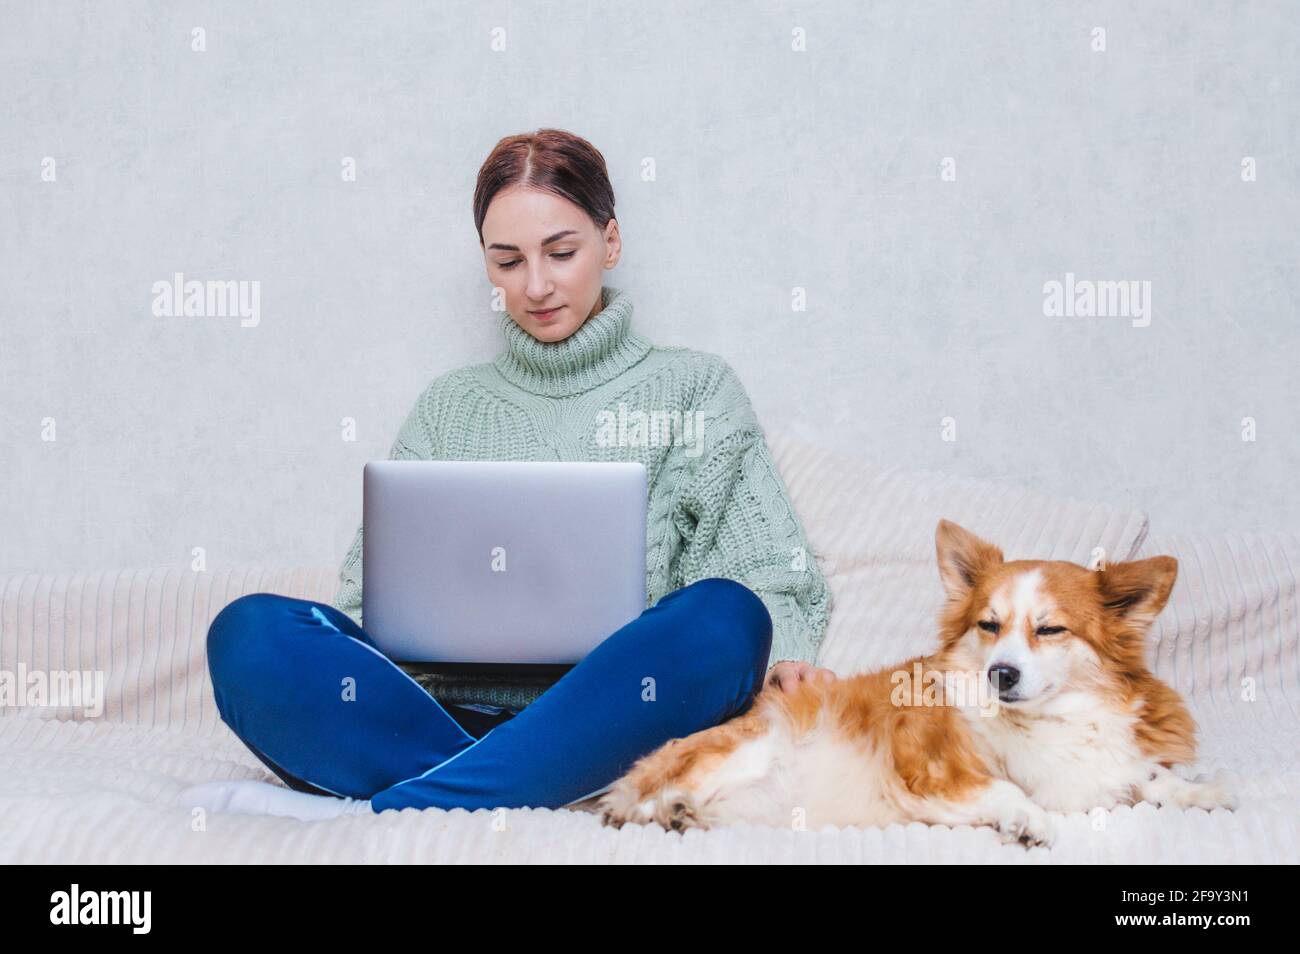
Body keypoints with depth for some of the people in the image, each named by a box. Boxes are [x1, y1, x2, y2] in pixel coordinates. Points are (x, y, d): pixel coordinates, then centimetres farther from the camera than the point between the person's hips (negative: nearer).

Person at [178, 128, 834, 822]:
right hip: (453, 709, 2)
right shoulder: (450, 406, 20)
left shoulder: (693, 388, 13)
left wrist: (782, 656, -17)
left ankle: (368, 814, -29)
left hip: (608, 721, -1)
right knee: (250, 630, -21)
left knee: (721, 616, -33)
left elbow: (769, 580, 6)